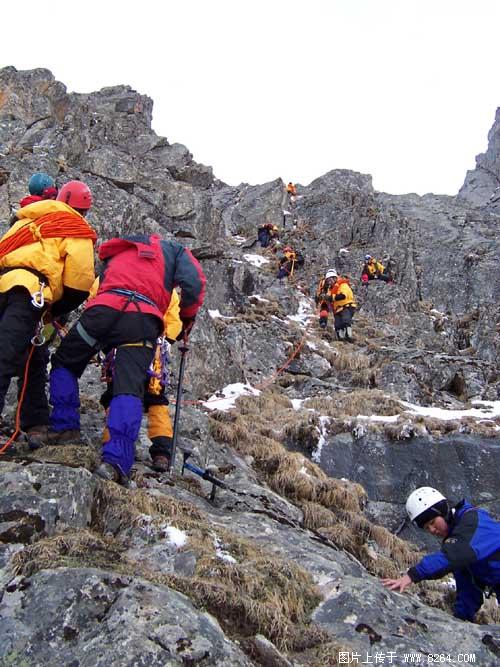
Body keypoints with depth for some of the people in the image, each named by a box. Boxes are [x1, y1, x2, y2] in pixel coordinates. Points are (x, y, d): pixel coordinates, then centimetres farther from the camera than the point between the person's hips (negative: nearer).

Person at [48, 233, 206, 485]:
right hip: (143, 320, -2)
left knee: (64, 363, 25)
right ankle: (116, 461, -28)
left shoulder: (117, 253, 40)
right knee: (129, 388, -11)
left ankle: (64, 427, 16)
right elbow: (194, 283, 8)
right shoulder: (173, 249, 28)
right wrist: (187, 320, 22)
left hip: (103, 310, 3)